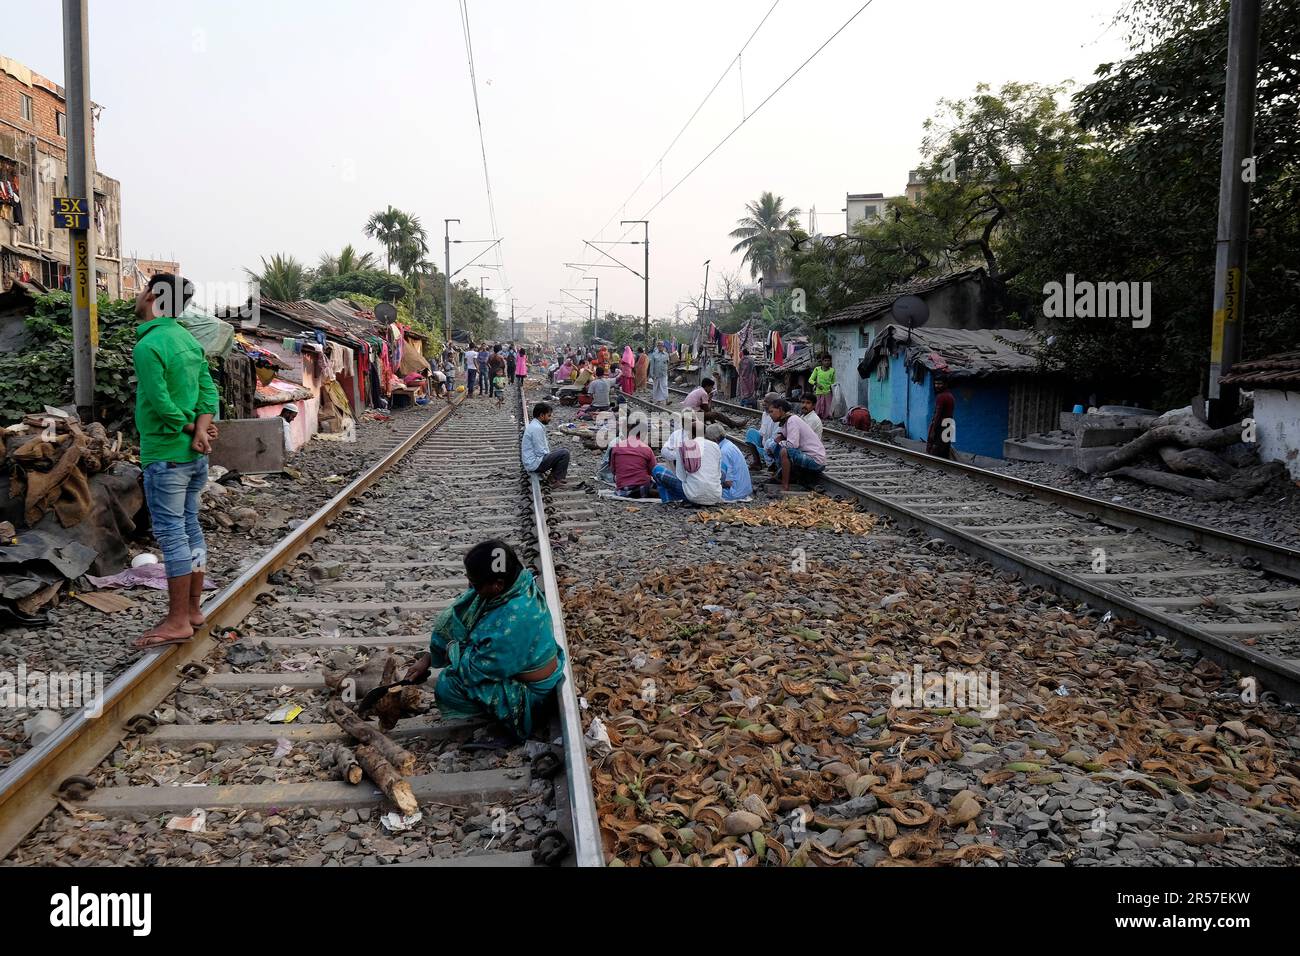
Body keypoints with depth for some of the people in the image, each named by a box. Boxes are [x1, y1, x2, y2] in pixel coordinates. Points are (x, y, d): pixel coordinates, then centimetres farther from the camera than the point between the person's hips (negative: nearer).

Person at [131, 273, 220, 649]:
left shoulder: (148, 346, -16)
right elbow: (209, 390, 4)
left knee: (171, 534, -2)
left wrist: (192, 428, -6)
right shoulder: (190, 341, 9)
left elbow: (162, 404, -20)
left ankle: (177, 622, 4)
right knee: (190, 529, 13)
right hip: (195, 455, 8)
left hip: (165, 455, -8)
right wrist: (202, 429, -9)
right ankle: (193, 610, 21)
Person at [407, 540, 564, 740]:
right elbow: (456, 618, -1)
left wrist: (452, 648, -9)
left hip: (529, 692, -9)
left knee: (448, 685, -22)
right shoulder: (512, 583, -14)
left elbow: (476, 669, -28)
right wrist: (429, 659, -1)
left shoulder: (514, 619, -39)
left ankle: (490, 714, 6)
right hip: (509, 663, 9)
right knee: (451, 623, 5)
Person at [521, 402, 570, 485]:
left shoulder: (535, 425, 12)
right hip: (535, 464, -11)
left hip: (531, 462, 11)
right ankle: (555, 479, -5)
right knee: (564, 453, -15)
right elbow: (541, 452, -20)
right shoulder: (536, 428, -19)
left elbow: (544, 447, 20)